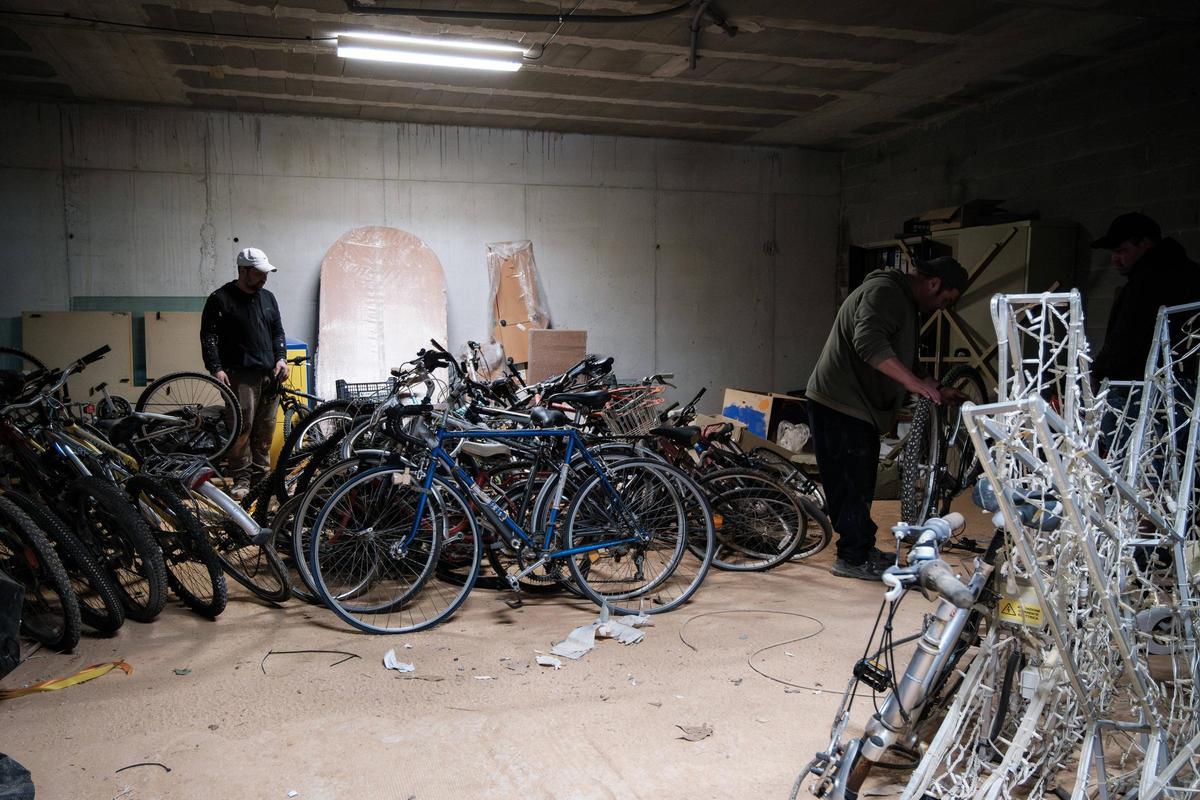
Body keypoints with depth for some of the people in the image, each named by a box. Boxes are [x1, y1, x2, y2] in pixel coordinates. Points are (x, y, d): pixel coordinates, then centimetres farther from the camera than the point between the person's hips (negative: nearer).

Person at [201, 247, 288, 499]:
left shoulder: (268, 298, 18)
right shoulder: (220, 299, 0)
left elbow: (278, 331, 23)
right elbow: (208, 336, -4)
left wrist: (281, 357, 6)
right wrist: (216, 368, -15)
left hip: (270, 374, 6)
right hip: (241, 375, -5)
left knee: (266, 427, 6)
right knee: (243, 425, -12)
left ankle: (262, 476, 15)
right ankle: (241, 478, -4)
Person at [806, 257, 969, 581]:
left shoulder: (905, 302, 19)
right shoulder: (883, 291, -16)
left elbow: (901, 362, 26)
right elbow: (869, 342, -33)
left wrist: (936, 391, 17)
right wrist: (915, 382, -32)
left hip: (860, 405, 11)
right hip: (839, 405, -11)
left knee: (861, 482, 17)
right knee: (852, 480, -5)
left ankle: (861, 549, 28)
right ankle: (852, 558, 4)